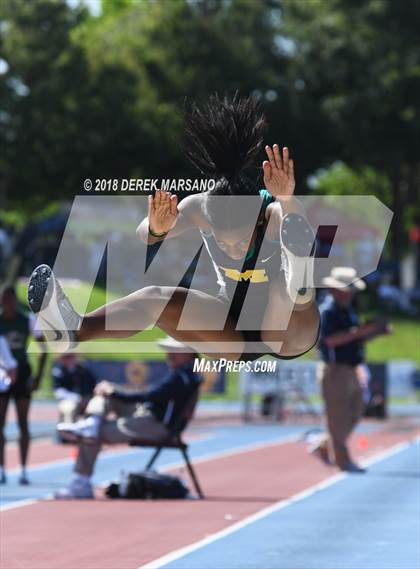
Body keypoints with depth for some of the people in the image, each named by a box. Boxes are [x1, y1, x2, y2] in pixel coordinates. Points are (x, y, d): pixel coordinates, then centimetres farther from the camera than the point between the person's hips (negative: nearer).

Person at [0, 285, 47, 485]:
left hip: (22, 372, 0)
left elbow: (43, 346, 4)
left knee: (23, 423, 1)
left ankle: (23, 470, 4)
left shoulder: (28, 319, -1)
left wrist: (38, 375, -3)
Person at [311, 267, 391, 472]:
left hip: (351, 371, 9)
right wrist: (359, 331, -28)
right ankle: (343, 460, 0)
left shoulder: (348, 310, 17)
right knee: (338, 417, -5)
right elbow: (329, 339, -25)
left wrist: (376, 332, 6)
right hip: (335, 371, -9)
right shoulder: (327, 311, -13)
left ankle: (323, 448, 24)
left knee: (354, 415, 13)